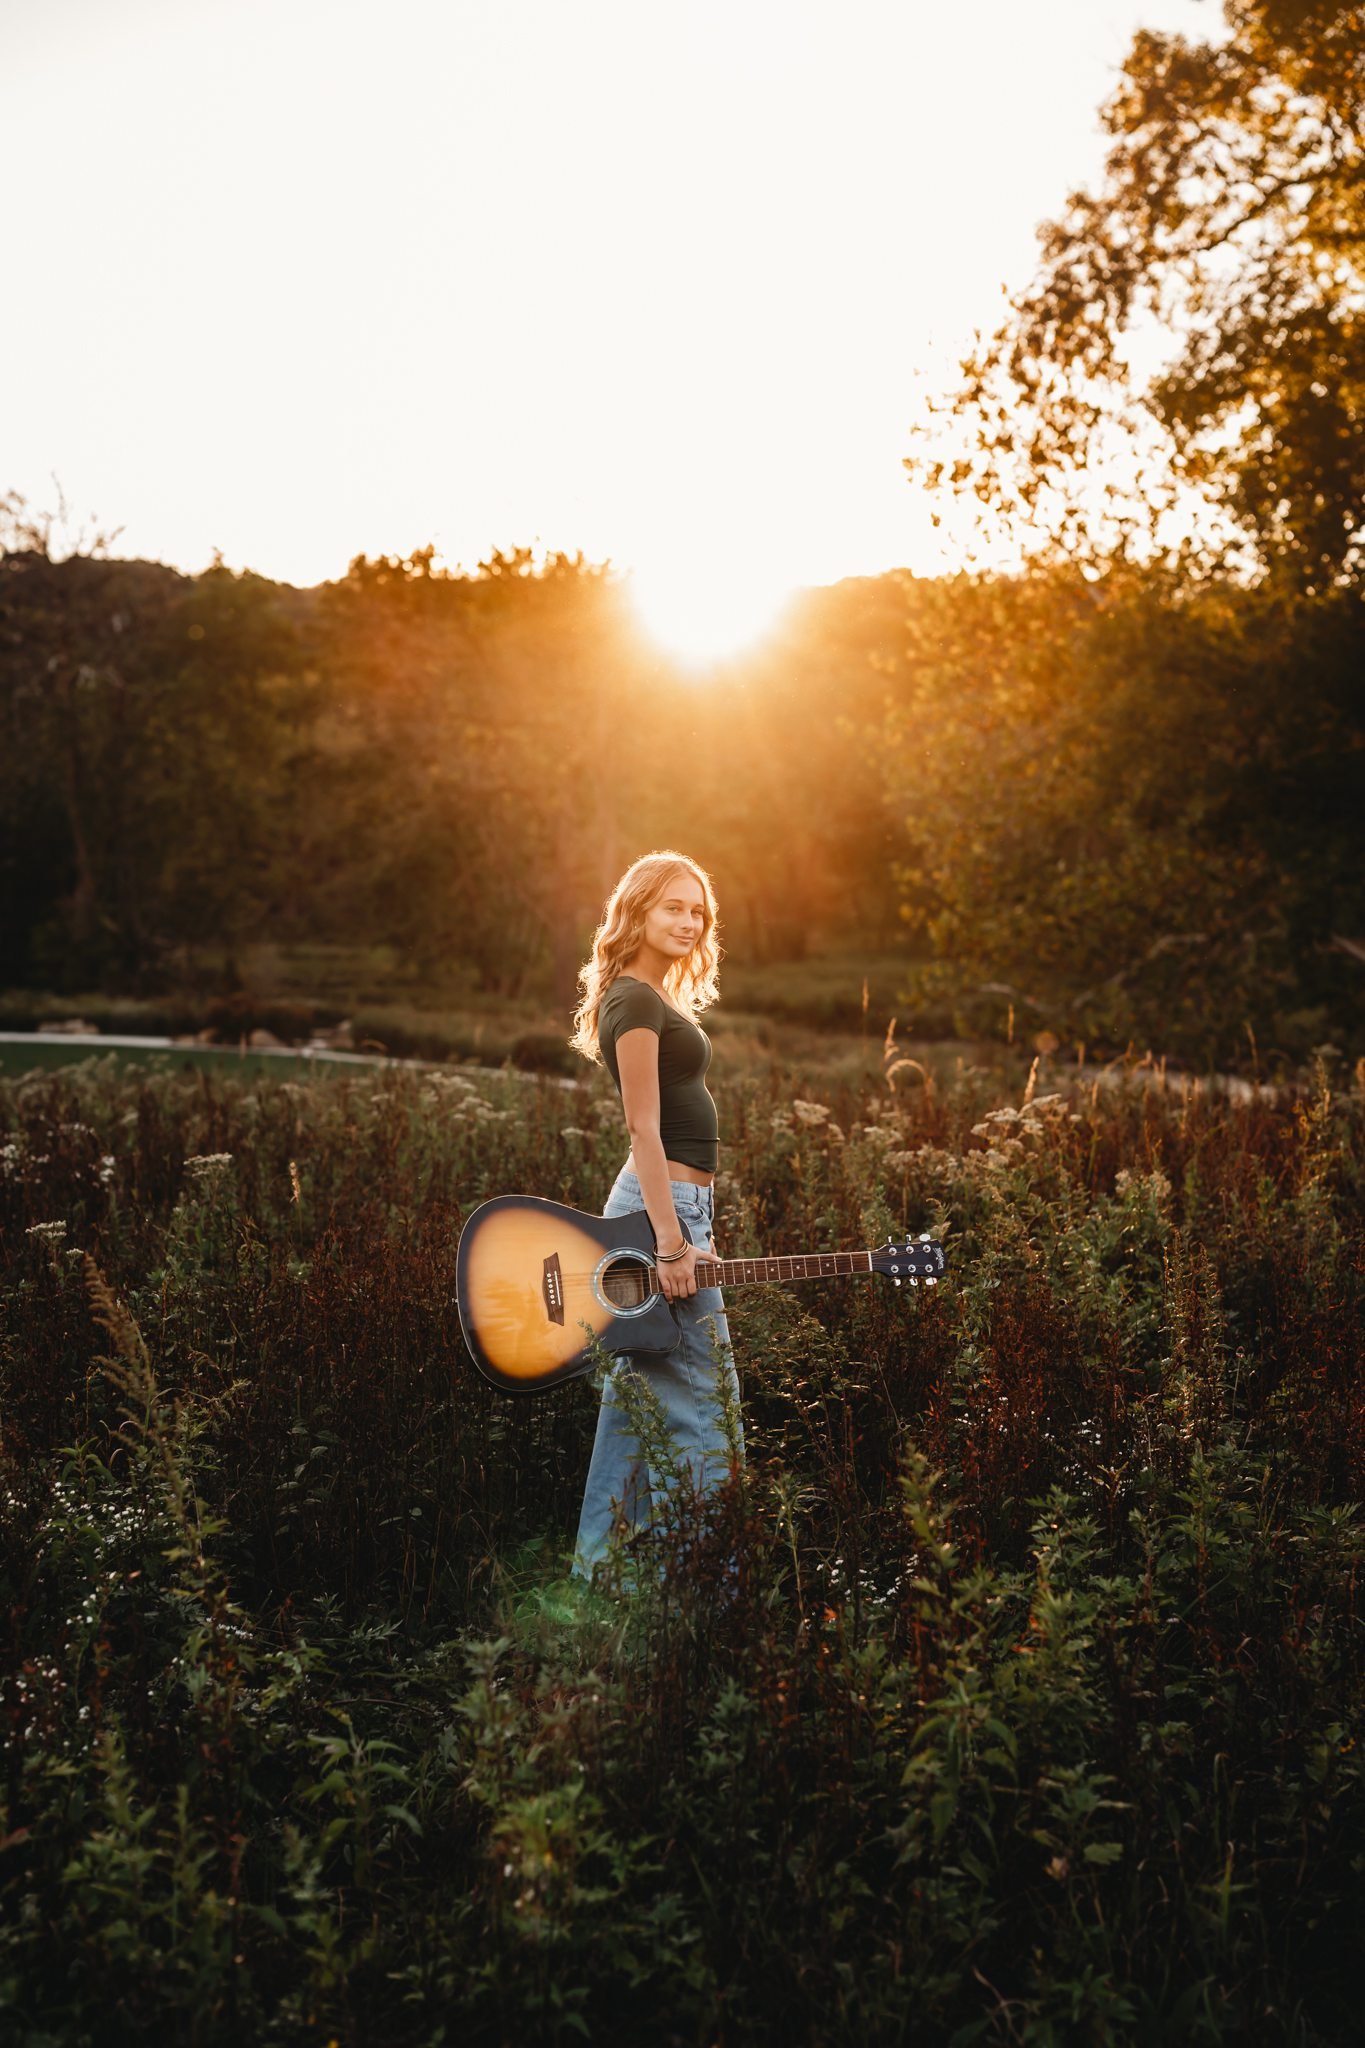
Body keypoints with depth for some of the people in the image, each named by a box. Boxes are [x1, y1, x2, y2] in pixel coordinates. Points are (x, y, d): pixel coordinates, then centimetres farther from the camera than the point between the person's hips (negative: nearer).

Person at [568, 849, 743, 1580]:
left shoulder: (655, 1000, 17)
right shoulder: (635, 1001, -12)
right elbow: (643, 1128, -18)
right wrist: (671, 1242, -22)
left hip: (672, 1203, 10)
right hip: (661, 1207, -10)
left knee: (641, 1395, 14)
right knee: (702, 1403, -5)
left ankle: (606, 1568, 23)